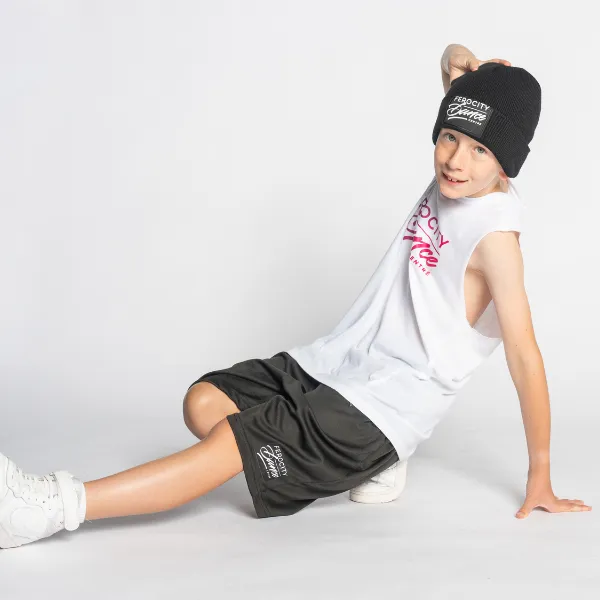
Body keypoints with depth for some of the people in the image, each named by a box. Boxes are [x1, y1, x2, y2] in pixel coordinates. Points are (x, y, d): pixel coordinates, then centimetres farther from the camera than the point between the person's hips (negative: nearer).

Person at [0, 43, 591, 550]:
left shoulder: (494, 235, -19)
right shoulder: (455, 176, 3)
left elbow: (524, 355, -17)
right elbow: (455, 62, 18)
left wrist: (539, 476, -13)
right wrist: (462, 63, -8)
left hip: (391, 403, -9)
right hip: (336, 360, 9)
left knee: (225, 450, -21)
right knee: (203, 404, -1)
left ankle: (53, 505, -22)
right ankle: (363, 463, 3)